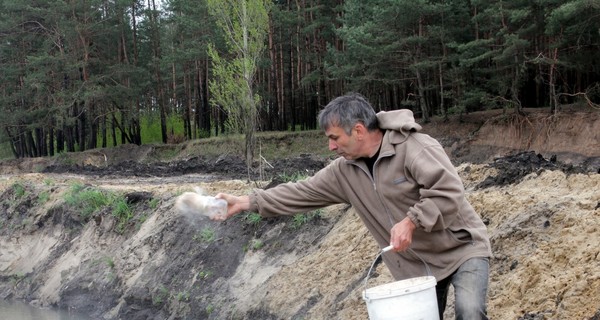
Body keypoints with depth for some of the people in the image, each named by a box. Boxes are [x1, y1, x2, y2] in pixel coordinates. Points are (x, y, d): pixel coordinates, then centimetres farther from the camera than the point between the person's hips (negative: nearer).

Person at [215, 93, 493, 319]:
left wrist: (410, 222, -30)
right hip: (417, 264, 6)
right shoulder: (345, 171, 0)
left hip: (461, 248, -6)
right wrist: (246, 202, -2)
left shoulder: (414, 147, -20)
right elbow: (302, 193, 2)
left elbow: (448, 191, -27)